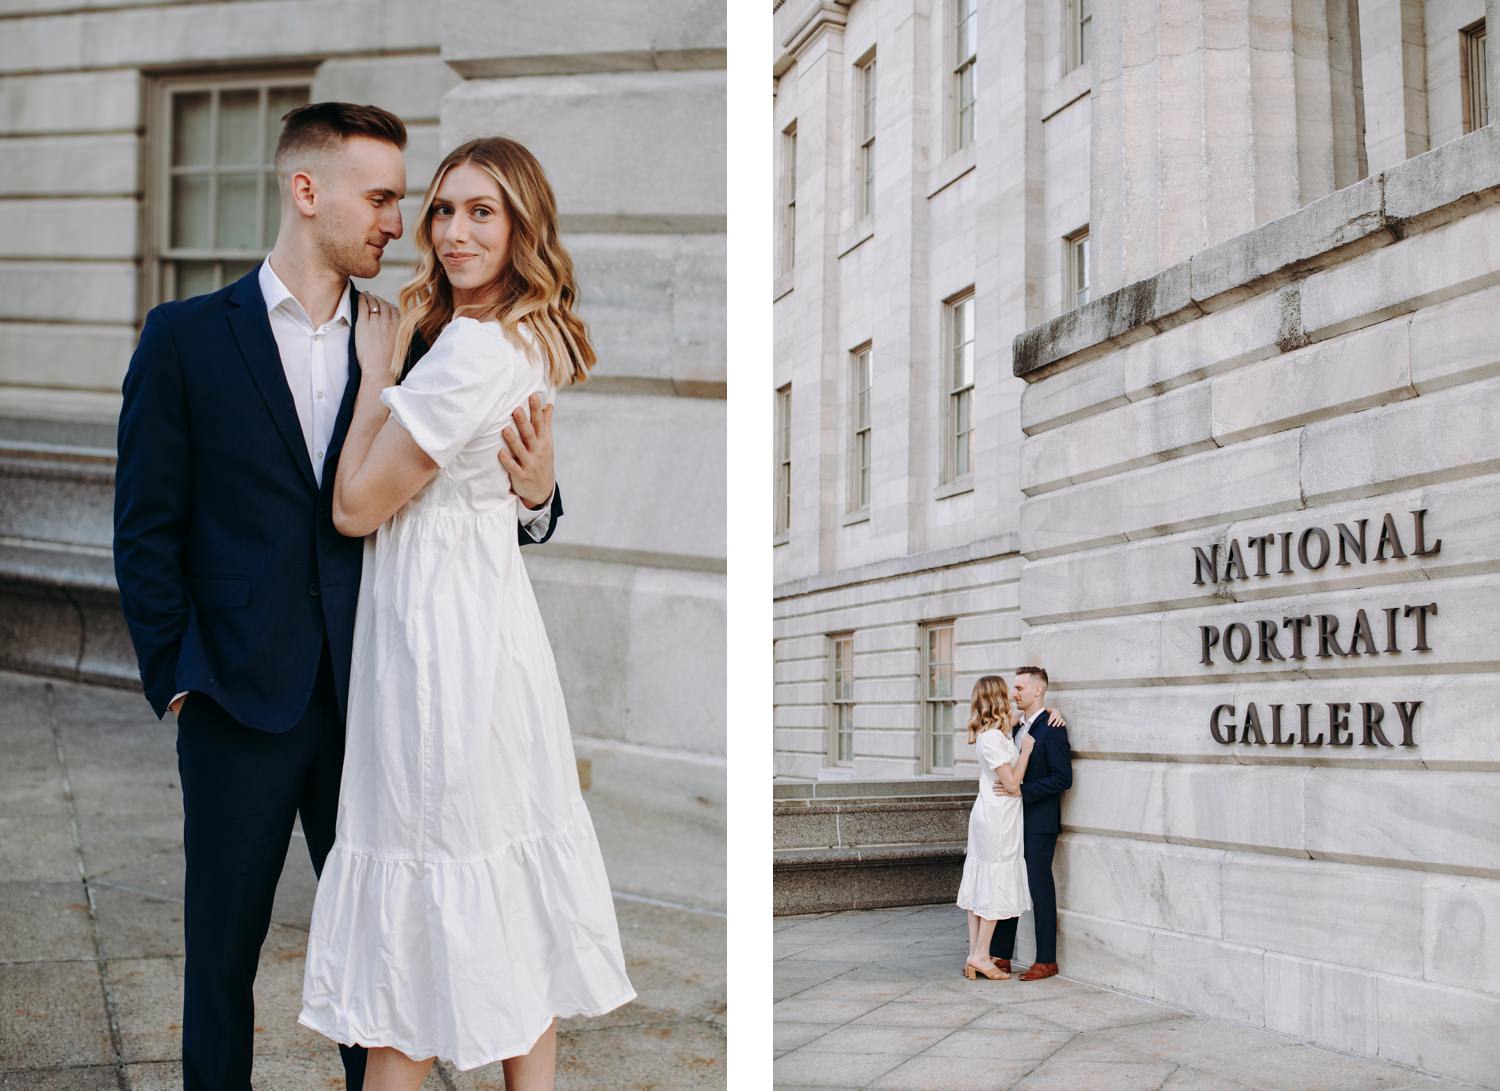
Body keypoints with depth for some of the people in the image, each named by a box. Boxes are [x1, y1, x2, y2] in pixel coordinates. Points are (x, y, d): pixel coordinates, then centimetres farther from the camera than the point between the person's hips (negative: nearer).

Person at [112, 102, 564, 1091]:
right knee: (223, 944, 10)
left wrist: (530, 498, -14)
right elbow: (147, 527, 1)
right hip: (241, 703, -2)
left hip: (370, 701, 2)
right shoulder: (187, 338, 0)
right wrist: (175, 679, -4)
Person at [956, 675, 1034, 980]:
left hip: (986, 815, 9)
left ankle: (974, 956, 12)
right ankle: (981, 956, 2)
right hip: (998, 817, -9)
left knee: (980, 884, 9)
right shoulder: (993, 738, -19)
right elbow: (1012, 781, -19)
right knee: (996, 885, -2)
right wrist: (1025, 750, -10)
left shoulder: (997, 730, 9)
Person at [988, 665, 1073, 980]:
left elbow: (1063, 778, -17)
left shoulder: (1052, 729, -12)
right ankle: (1001, 956, 15)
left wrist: (1021, 790, -21)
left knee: (1040, 889, -1)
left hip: (1039, 824, -8)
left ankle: (1046, 961, 7)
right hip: (1014, 822, 8)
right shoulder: (1017, 727, 14)